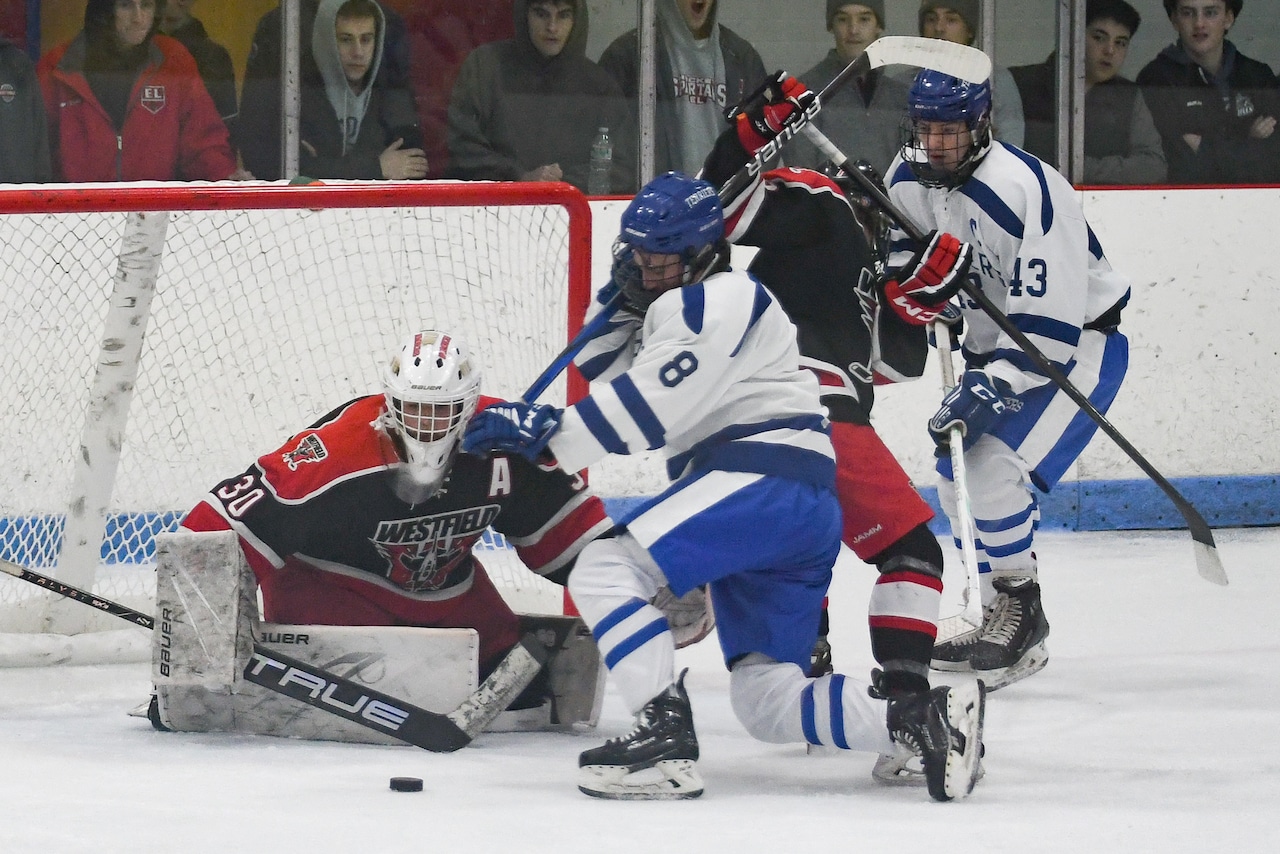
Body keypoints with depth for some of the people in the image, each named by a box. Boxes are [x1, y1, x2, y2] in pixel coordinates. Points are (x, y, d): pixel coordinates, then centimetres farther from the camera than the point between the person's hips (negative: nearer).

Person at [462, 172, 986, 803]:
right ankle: (923, 718, -8)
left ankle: (667, 740, -26)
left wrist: (548, 436, -11)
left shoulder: (723, 299, -3)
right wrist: (618, 314, 17)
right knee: (767, 707, 4)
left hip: (767, 481, -11)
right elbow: (606, 385, 30)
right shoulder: (672, 311, 30)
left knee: (604, 571, -17)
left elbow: (652, 405, -13)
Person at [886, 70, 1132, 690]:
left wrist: (993, 386, -34)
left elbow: (1050, 321, -29)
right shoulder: (909, 179, -6)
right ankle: (1007, 629, 20)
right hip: (994, 346, 9)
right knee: (958, 479, 8)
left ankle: (1021, 608, -8)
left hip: (1076, 342, -9)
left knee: (994, 465, -24)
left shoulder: (1025, 190, -30)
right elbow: (907, 246, 15)